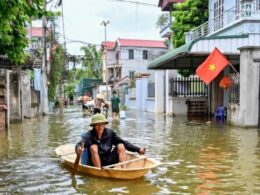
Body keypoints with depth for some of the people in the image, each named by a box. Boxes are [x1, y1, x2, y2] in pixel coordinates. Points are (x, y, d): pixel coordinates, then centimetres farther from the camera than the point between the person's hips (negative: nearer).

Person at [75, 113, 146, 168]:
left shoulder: (109, 133, -2)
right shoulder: (89, 135, -11)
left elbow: (124, 142, -1)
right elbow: (80, 144, -29)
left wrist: (138, 149, -10)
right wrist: (78, 149, -54)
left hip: (108, 162, 3)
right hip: (95, 163, -3)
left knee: (121, 146, -13)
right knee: (93, 147, -27)